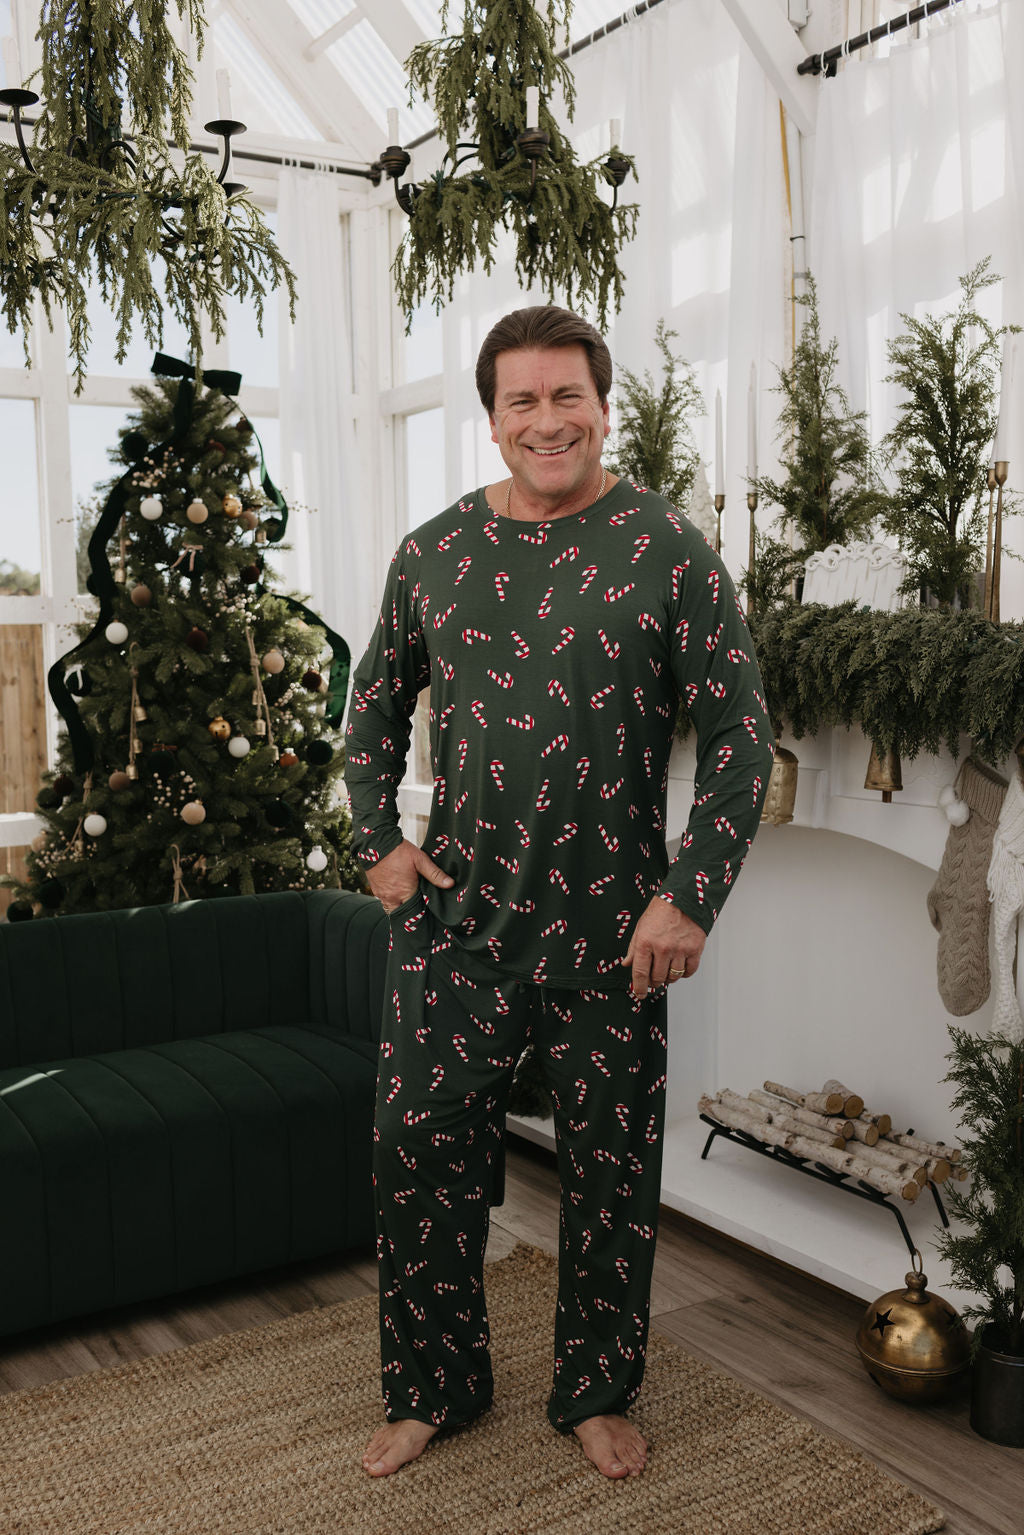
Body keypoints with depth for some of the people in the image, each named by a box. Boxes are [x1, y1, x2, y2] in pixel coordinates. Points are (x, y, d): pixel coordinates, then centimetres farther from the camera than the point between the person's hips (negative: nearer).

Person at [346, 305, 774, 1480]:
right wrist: (377, 840, 5)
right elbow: (376, 703, 16)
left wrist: (689, 896, -13)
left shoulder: (668, 550, -6)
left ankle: (597, 1393, 34)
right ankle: (432, 1386, 32)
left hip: (609, 932, -2)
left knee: (611, 1167, 11)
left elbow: (740, 733, -6)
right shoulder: (432, 553, 4)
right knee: (419, 1147, 9)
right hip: (451, 914, 3)